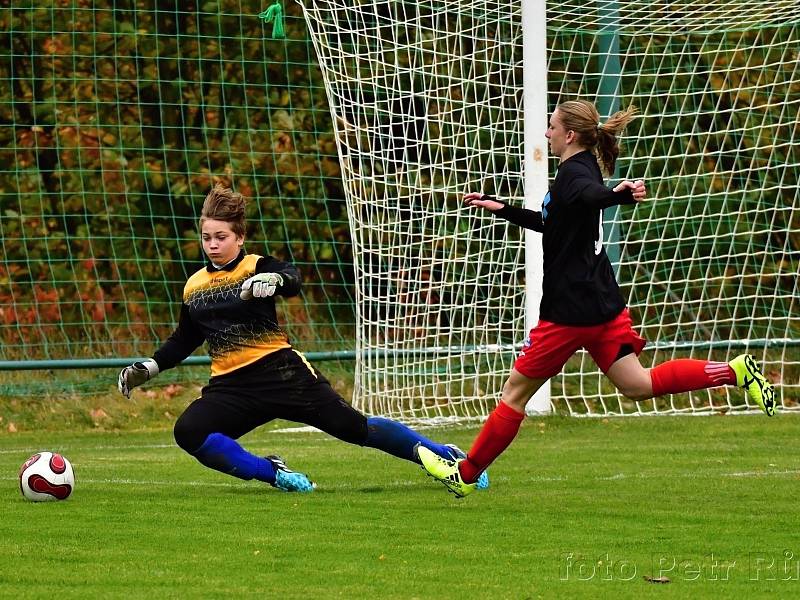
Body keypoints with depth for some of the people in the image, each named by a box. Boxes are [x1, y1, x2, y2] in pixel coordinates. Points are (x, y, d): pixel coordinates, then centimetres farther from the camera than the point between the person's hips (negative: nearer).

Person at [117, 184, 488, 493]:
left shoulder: (258, 267, -4)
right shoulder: (193, 287, 10)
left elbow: (293, 281, -28)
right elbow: (184, 340, 27)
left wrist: (274, 281, -50)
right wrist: (148, 368, 16)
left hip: (281, 372, -4)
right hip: (231, 388, 4)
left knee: (355, 427, -7)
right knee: (187, 431, -23)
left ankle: (445, 457, 8)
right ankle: (270, 472, -9)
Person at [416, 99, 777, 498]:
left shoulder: (573, 172, -14)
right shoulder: (583, 170, 16)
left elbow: (593, 196, -40)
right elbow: (550, 223, 32)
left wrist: (621, 195, -62)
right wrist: (501, 209, 35)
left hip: (569, 309, -9)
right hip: (605, 304, 9)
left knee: (516, 390, 2)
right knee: (637, 385, 7)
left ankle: (465, 474, 12)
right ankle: (733, 372, -5)